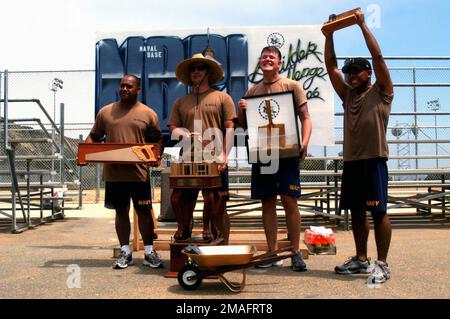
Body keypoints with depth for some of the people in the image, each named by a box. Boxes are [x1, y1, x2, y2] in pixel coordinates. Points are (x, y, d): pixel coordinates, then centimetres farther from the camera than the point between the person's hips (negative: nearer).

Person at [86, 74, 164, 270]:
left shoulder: (148, 114, 4)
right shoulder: (105, 112, 9)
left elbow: (157, 140, 7)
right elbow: (93, 137, 12)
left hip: (139, 172, -1)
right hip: (113, 173, 2)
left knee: (144, 211, 4)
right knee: (121, 211, 10)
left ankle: (149, 252, 18)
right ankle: (125, 252, 21)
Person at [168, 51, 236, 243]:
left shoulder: (222, 98, 10)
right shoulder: (181, 102, 19)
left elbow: (230, 128, 3)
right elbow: (172, 127, 14)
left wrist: (223, 156, -9)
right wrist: (185, 135, -9)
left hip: (214, 161, -2)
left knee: (215, 202, -4)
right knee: (180, 199, 0)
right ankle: (183, 229, 20)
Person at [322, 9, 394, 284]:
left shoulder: (381, 92, 4)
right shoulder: (348, 95, 18)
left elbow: (378, 57, -5)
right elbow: (331, 66, 14)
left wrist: (363, 25, -3)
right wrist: (329, 35, 7)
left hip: (374, 160, -6)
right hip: (351, 160, 6)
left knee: (378, 212, -5)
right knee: (357, 212, 10)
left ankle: (382, 265, 1)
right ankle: (362, 260, 21)